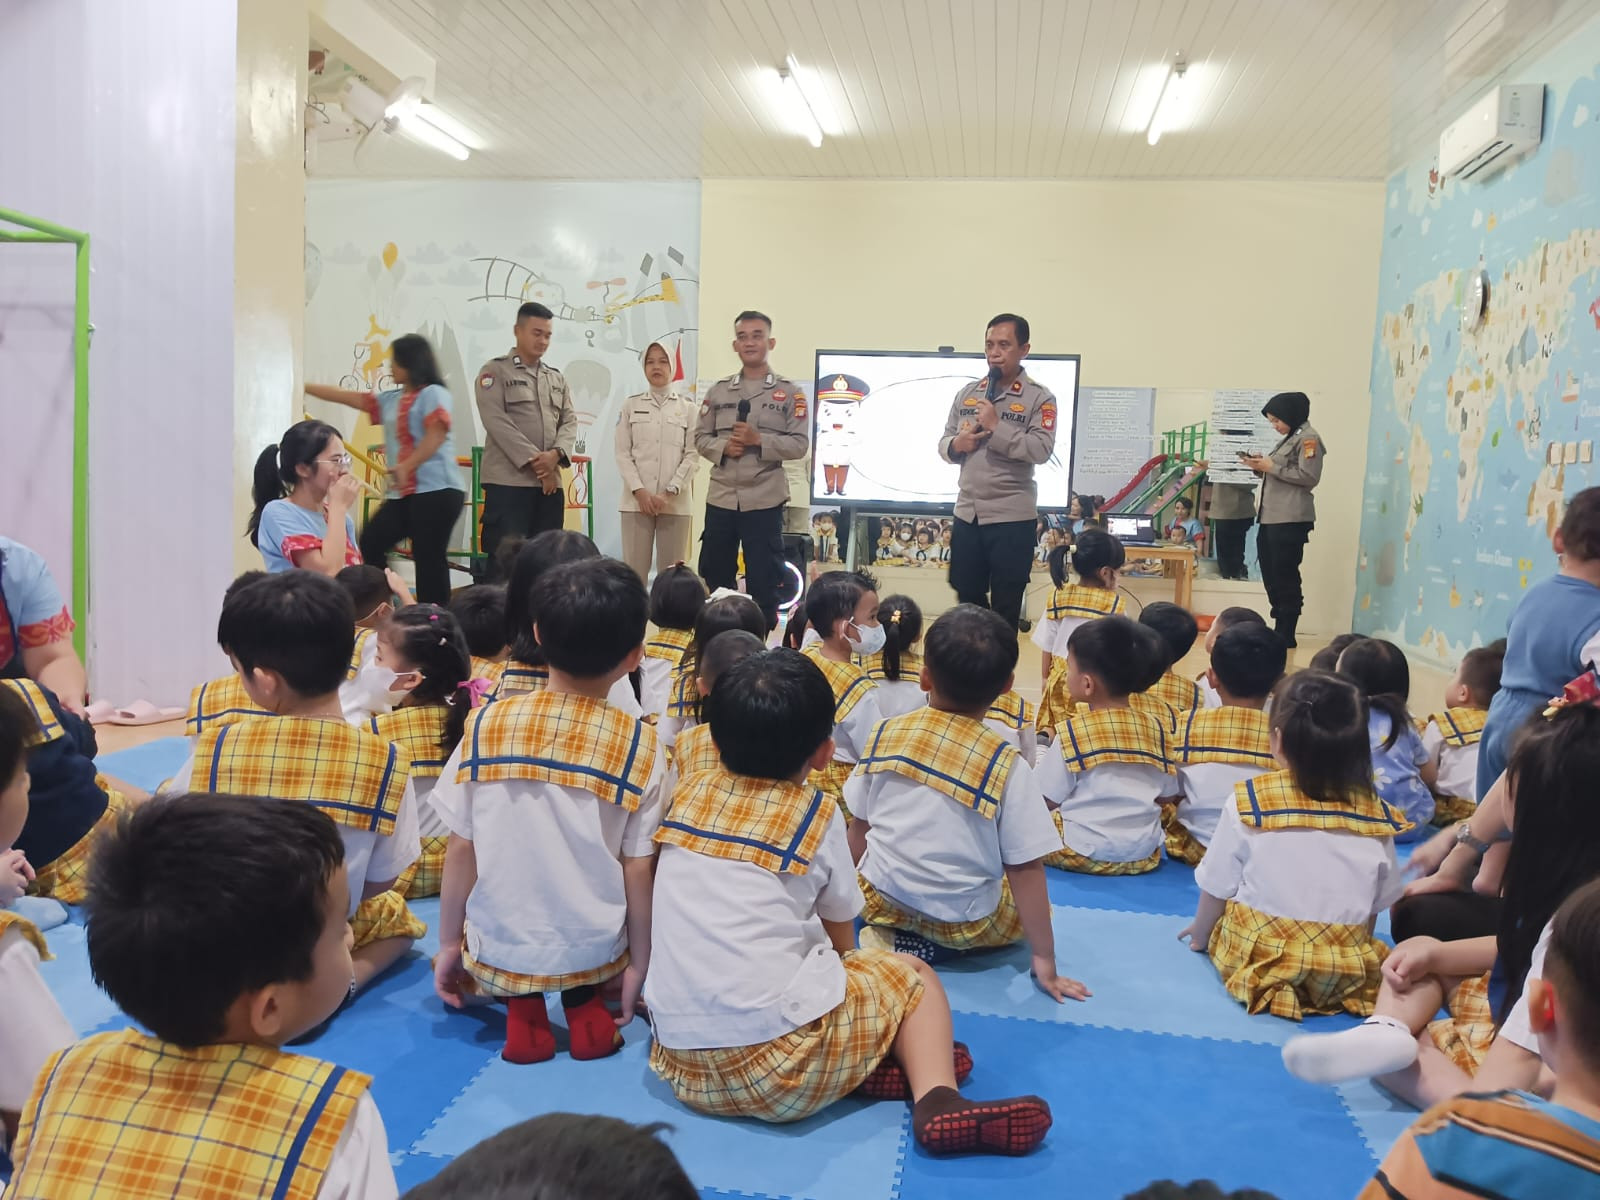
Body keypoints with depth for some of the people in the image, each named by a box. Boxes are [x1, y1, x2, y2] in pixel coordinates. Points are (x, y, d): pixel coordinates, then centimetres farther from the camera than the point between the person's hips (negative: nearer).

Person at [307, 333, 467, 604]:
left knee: (429, 557, -7)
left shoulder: (433, 394, -5)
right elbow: (349, 398, 27)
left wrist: (405, 466, -26)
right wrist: (304, 387, 29)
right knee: (370, 544, 4)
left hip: (437, 490, -9)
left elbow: (437, 435, -19)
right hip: (403, 493, 9)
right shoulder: (391, 399, 21)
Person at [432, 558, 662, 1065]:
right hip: (594, 951, 0)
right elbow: (638, 869, -8)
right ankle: (584, 1003, 8)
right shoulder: (640, 746, -14)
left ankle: (521, 1009, 8)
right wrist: (638, 965, 4)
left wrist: (449, 944, 8)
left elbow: (462, 848, -5)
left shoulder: (486, 725, -11)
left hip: (497, 949, 0)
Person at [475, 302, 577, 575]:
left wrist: (556, 454, -12)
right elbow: (497, 421, -10)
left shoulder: (557, 378, 18)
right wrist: (534, 461, -15)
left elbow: (569, 420, 9)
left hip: (550, 482, 6)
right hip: (508, 481, -5)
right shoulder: (495, 371, 1)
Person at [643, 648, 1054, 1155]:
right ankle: (936, 1100, -3)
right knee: (914, 975, 18)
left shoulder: (687, 795, 9)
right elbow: (841, 941, 9)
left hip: (681, 1068, 4)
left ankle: (864, 1063, 8)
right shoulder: (816, 816, -2)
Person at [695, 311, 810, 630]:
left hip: (764, 500, -3)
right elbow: (700, 438, 10)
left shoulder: (790, 392, 1)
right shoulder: (718, 390, 9)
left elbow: (800, 444, -5)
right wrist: (723, 447, -10)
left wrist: (758, 439, -17)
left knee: (763, 581, 3)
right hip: (721, 498, 3)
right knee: (713, 578, 9)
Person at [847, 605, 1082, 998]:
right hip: (964, 919, -4)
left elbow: (859, 827, 4)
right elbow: (1026, 868, -14)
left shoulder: (885, 734, -8)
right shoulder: (1006, 765, -18)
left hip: (881, 897, 4)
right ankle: (924, 948, 2)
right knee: (1031, 909, 24)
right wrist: (1044, 961, -3)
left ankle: (890, 935, 6)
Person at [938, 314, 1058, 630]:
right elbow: (944, 443, 13)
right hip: (967, 513, 5)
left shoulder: (1039, 398, -5)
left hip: (1012, 516, -5)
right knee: (967, 598, 15)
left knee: (1005, 606, 4)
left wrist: (996, 426, -19)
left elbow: (1041, 450, -17)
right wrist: (956, 444, -9)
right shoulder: (967, 393, 10)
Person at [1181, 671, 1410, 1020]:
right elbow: (1380, 902, 9)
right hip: (1348, 971, 3)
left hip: (1258, 961, -2)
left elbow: (1217, 887, 1)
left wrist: (1200, 933, 20)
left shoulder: (1248, 802, -10)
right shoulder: (1376, 815, -4)